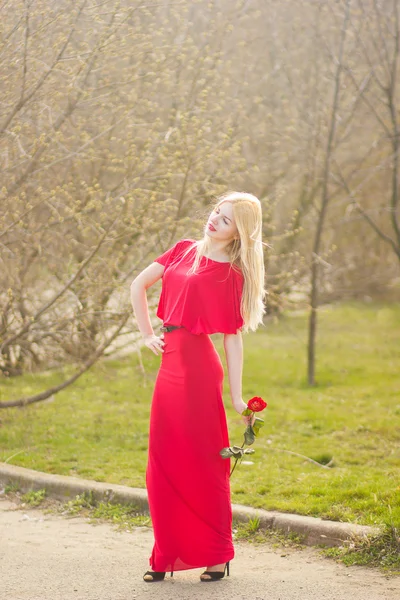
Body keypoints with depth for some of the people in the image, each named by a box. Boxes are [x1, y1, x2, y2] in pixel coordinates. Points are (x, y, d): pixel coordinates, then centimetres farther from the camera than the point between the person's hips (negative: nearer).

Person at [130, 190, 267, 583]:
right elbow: (138, 285, 17)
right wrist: (147, 335, 10)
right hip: (170, 363, 6)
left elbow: (233, 339, -6)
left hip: (198, 366, -6)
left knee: (203, 462, -1)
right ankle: (167, 555, 16)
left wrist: (237, 398, -9)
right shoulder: (184, 250, 11)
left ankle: (218, 554, 9)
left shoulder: (231, 277, -4)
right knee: (163, 462, 8)